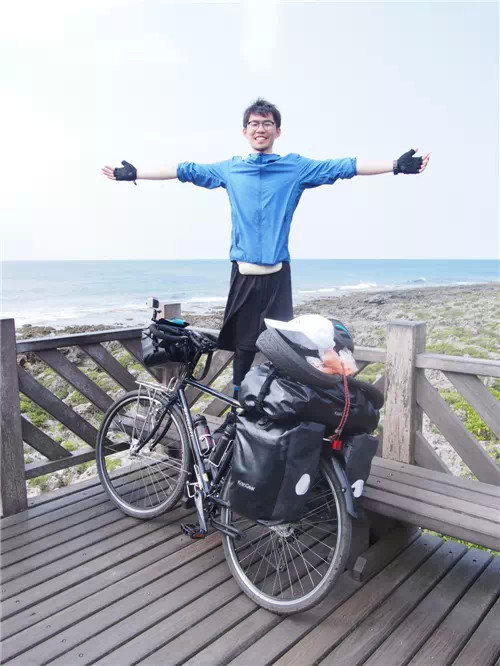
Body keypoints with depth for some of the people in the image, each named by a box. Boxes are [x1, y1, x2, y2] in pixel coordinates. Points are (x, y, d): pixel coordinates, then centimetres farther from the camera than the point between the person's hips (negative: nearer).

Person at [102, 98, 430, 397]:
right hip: (243, 272, 1)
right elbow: (186, 171, 16)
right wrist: (134, 173, 18)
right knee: (243, 344, 6)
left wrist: (396, 165, -8)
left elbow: (344, 167, 0)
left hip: (277, 273, -1)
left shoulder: (297, 168, 6)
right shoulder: (230, 169, 12)